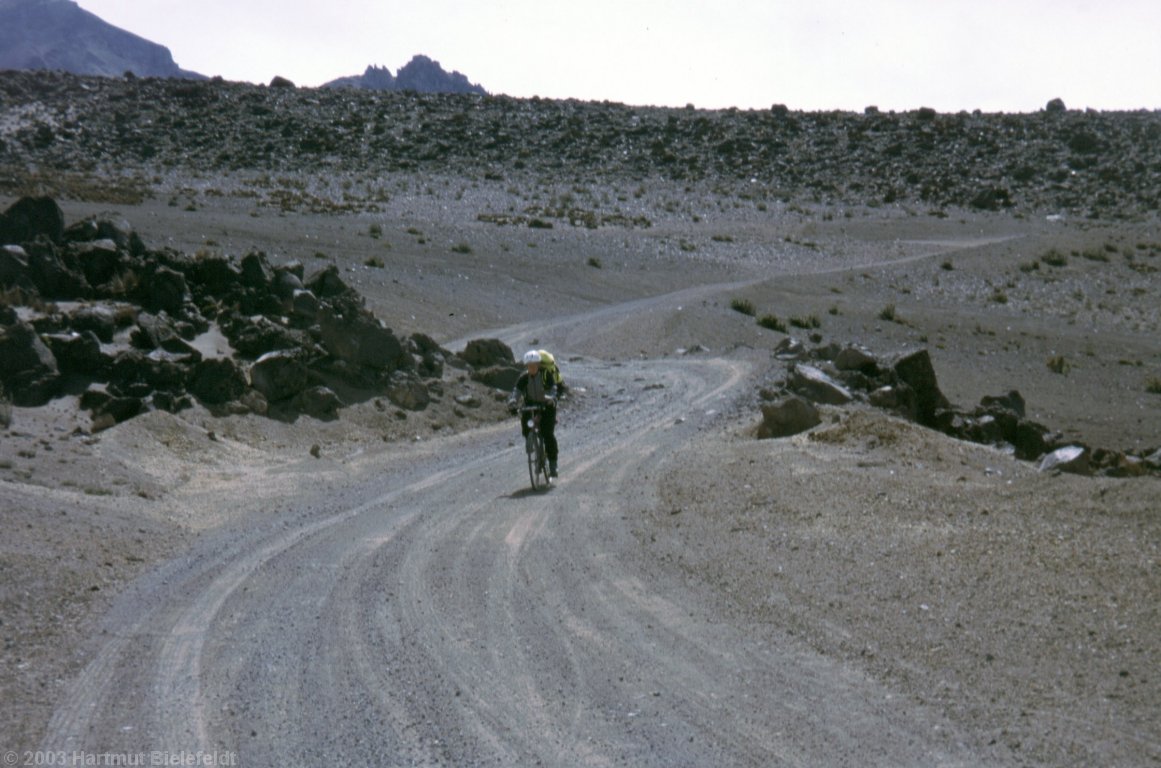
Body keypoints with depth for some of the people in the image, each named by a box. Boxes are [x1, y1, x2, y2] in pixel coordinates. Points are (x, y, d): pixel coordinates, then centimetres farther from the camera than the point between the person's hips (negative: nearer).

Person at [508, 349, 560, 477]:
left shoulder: (547, 374, -20)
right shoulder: (524, 377, -14)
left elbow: (553, 389, -31)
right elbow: (516, 390, -25)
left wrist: (550, 399, -53)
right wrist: (512, 403, -45)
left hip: (546, 406, -3)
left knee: (548, 433, -16)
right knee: (526, 431, -15)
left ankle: (552, 463, -4)